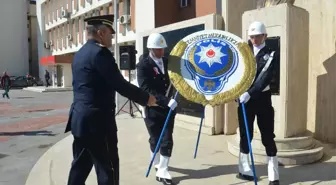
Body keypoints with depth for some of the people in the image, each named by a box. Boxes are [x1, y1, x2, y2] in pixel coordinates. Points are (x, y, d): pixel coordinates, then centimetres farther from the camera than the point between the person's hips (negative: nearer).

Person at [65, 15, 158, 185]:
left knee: (80, 166, 16)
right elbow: (120, 85, -17)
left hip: (80, 118, 10)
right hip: (97, 120, -9)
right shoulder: (100, 53, -14)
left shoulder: (79, 54, 15)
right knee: (107, 168, 0)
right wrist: (146, 98, -6)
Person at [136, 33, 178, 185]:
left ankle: (162, 171, 11)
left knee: (167, 141, 1)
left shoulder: (167, 62, 5)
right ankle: (156, 163, 36)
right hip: (152, 109, -4)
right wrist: (166, 101, -31)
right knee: (155, 140, 12)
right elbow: (147, 89, -21)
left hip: (168, 108, 4)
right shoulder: (143, 65, -12)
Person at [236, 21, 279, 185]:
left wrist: (250, 93, -25)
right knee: (245, 134, 9)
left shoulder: (270, 54, -2)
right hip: (244, 98, 3)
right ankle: (244, 169, 21)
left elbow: (266, 77, -15)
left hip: (262, 98, -2)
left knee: (268, 136, 1)